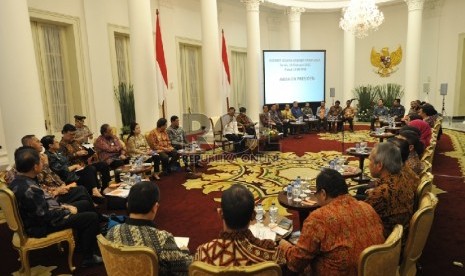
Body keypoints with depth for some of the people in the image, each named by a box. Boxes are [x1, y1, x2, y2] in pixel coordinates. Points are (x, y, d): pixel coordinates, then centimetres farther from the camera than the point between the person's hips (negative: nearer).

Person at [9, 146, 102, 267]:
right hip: (41, 226, -10)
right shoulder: (30, 189, -33)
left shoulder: (18, 181, -1)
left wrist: (61, 206, 6)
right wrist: (68, 211, -12)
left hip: (36, 217, 10)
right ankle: (88, 257, 6)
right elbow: (47, 216, -27)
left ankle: (83, 244, 33)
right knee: (92, 217, -9)